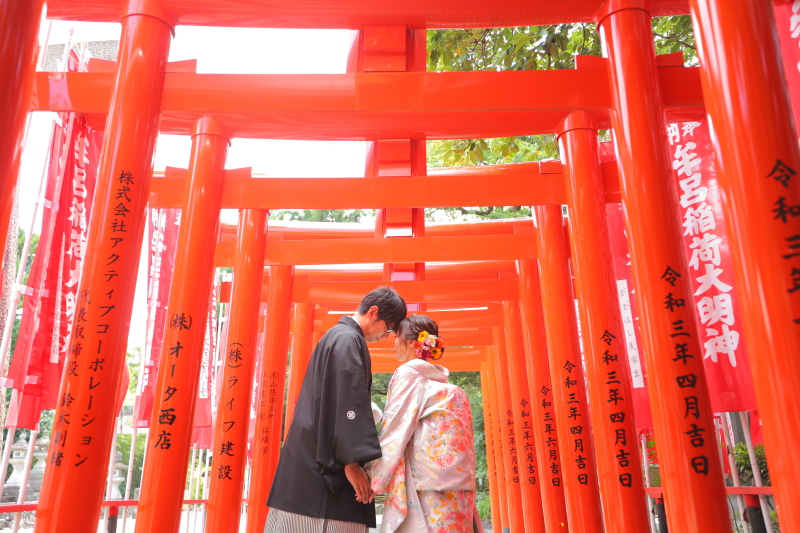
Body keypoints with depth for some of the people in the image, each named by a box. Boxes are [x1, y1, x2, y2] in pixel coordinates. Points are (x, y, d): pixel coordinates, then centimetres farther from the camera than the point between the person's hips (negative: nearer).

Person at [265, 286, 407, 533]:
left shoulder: (339, 336, 18)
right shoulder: (348, 339, -14)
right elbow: (347, 403, -21)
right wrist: (352, 460, -21)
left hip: (316, 456, 10)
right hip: (324, 459, -10)